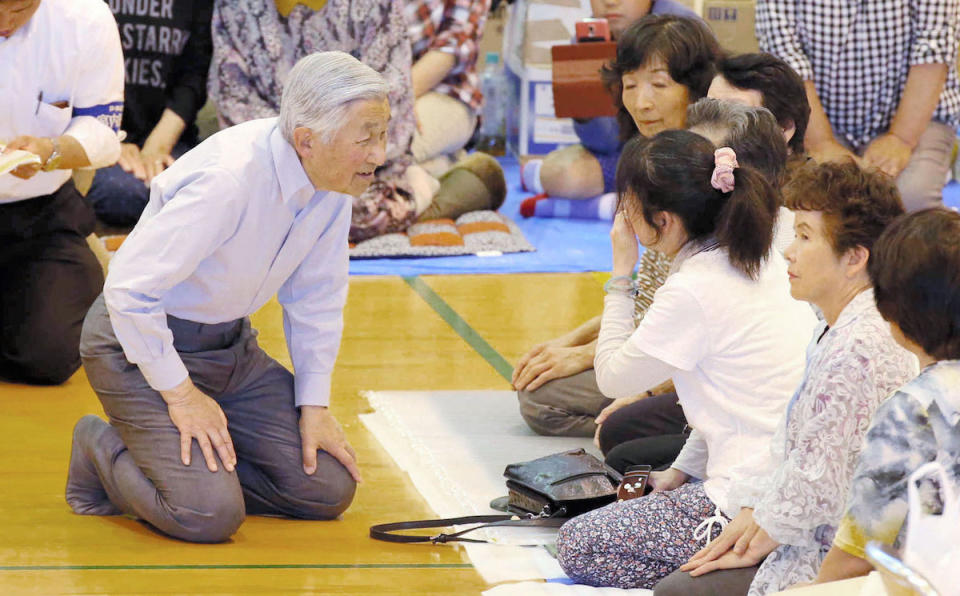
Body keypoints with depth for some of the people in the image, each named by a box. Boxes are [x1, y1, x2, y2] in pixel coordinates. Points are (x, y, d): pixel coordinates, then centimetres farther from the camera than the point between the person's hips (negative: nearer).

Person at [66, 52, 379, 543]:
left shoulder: (335, 180, -7)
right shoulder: (229, 179, -31)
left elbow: (316, 298, 7)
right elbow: (129, 287, -28)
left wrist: (314, 403, 0)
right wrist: (180, 392, -22)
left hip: (232, 344, 8)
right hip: (142, 344, -8)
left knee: (327, 488, -3)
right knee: (208, 515, -23)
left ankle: (190, 461, 16)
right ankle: (104, 451, 6)